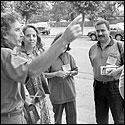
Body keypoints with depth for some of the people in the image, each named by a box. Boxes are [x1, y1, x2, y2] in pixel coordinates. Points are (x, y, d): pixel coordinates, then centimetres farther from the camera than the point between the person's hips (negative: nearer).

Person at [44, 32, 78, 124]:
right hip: (57, 94, -3)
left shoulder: (69, 56, 3)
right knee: (57, 118, 14)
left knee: (72, 117, 12)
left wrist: (69, 73, -11)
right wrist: (56, 74, -20)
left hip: (70, 92, 3)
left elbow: (76, 71, 9)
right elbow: (44, 74, -7)